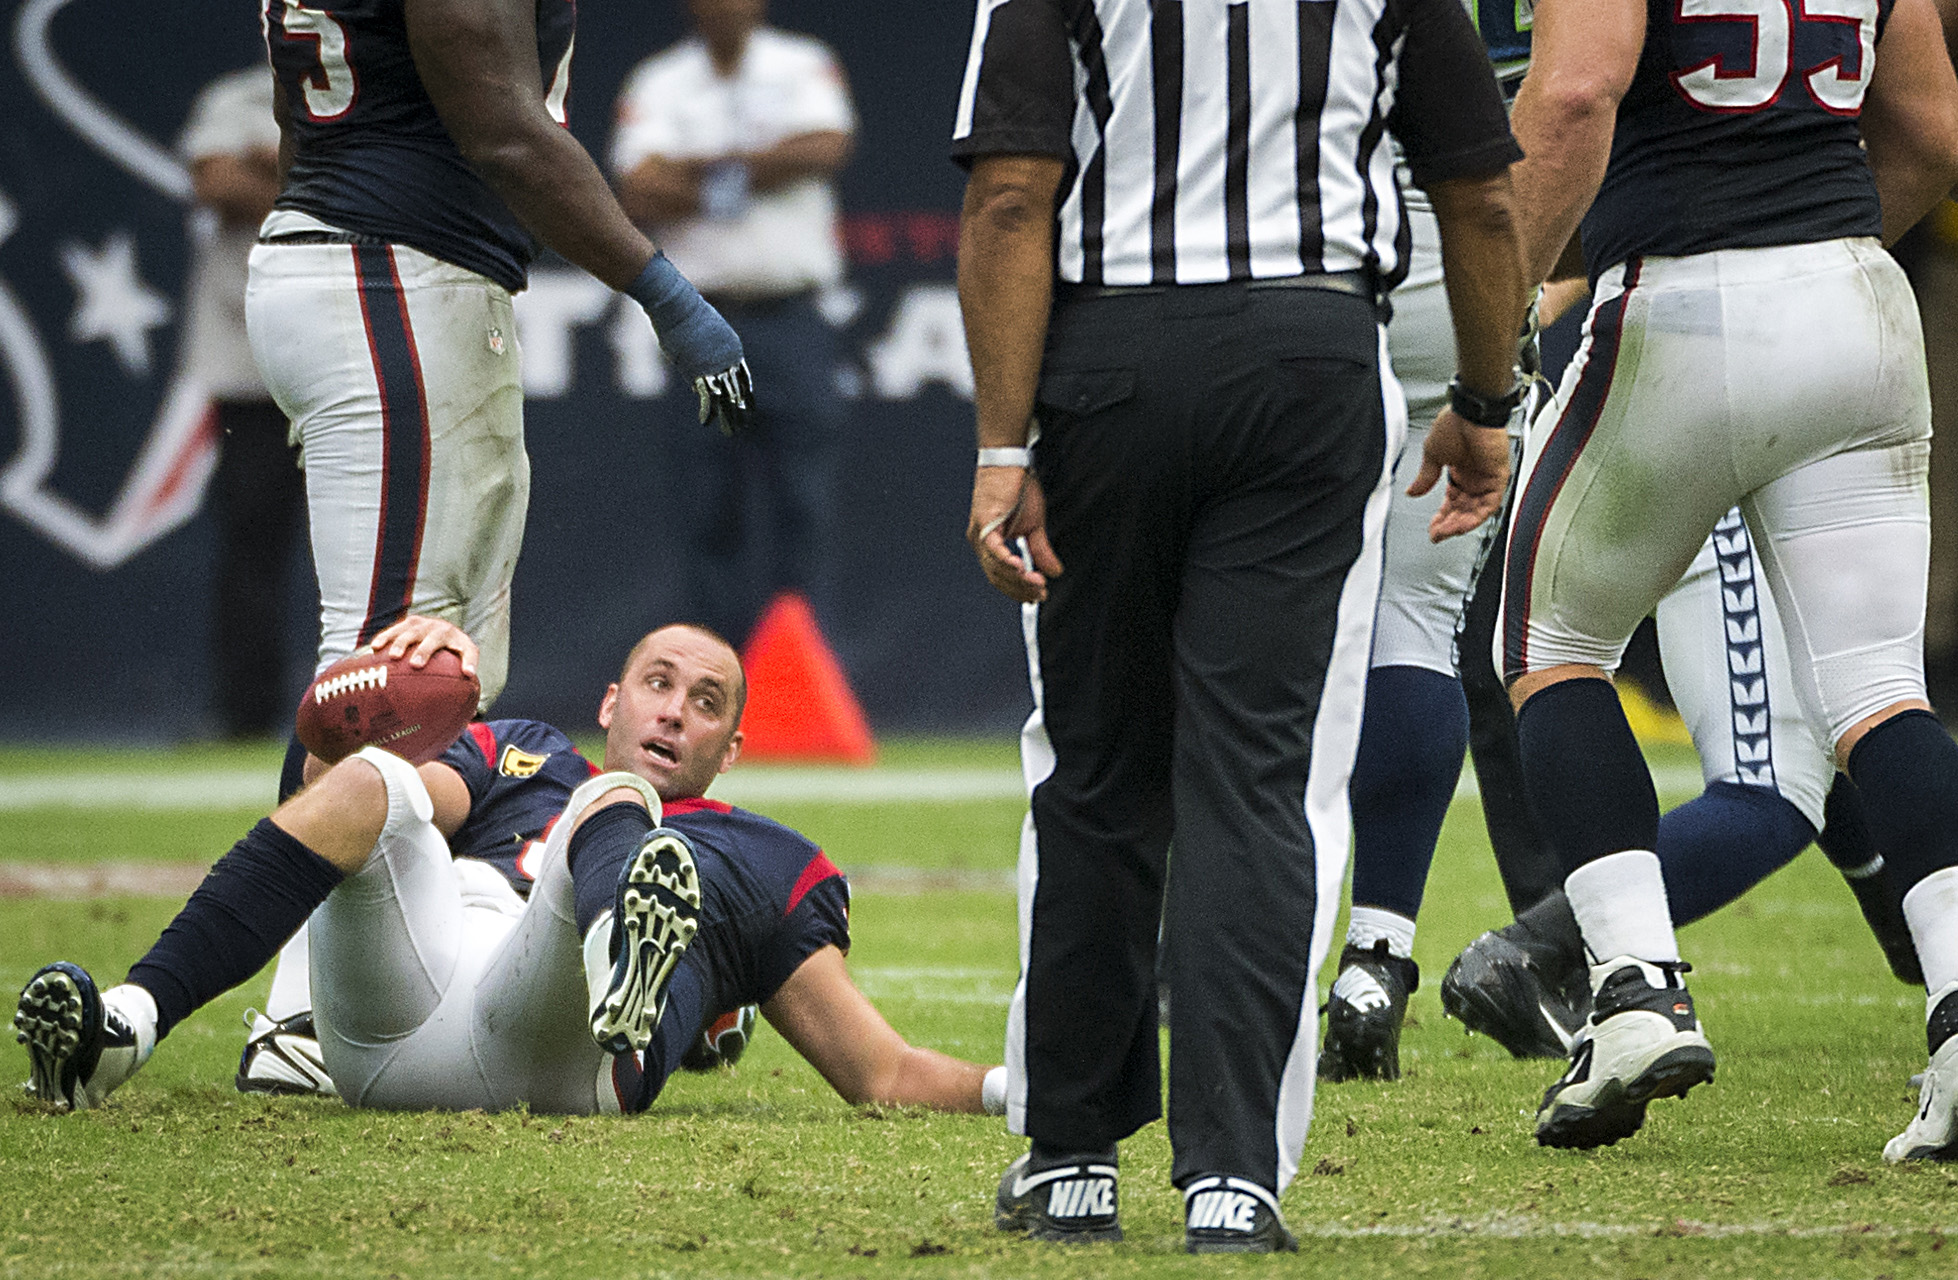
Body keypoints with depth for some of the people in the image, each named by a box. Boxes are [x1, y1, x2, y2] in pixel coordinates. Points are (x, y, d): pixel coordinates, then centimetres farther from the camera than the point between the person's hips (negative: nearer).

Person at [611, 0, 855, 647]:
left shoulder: (805, 66, 9)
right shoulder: (656, 83, 8)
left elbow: (829, 148, -11)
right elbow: (639, 194, -7)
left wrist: (710, 166, -6)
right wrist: (765, 168, -7)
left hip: (792, 323, -1)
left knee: (804, 500, -7)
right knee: (714, 513, 0)